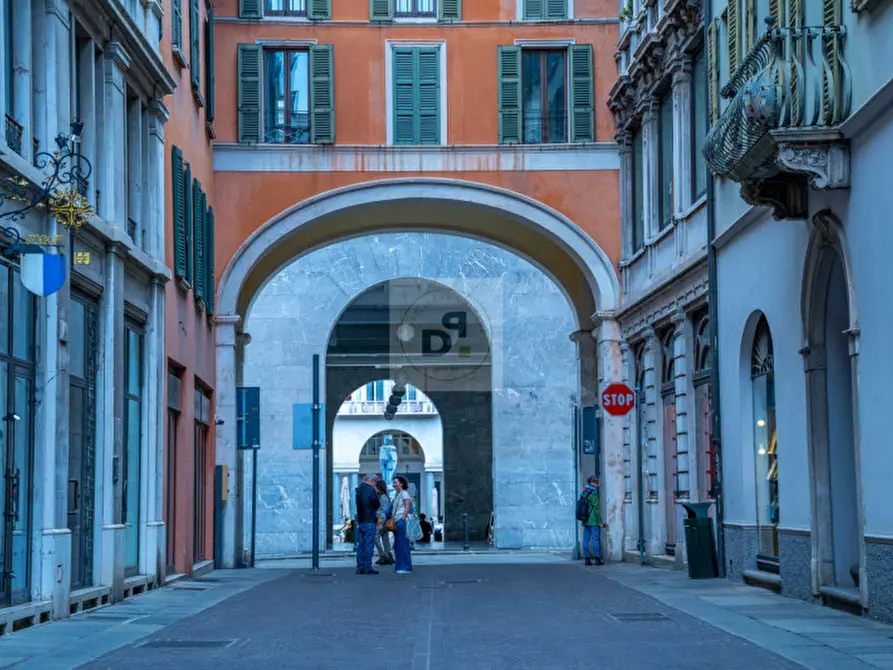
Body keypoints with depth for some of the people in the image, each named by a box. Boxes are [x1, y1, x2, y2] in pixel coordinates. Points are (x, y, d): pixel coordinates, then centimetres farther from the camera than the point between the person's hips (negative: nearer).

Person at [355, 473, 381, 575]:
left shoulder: (359, 490, 13)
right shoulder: (371, 490, -13)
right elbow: (377, 505, -11)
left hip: (360, 520, 8)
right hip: (369, 521, -8)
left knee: (361, 545, 10)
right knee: (369, 545, -5)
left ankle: (360, 568, 11)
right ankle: (367, 568, -6)